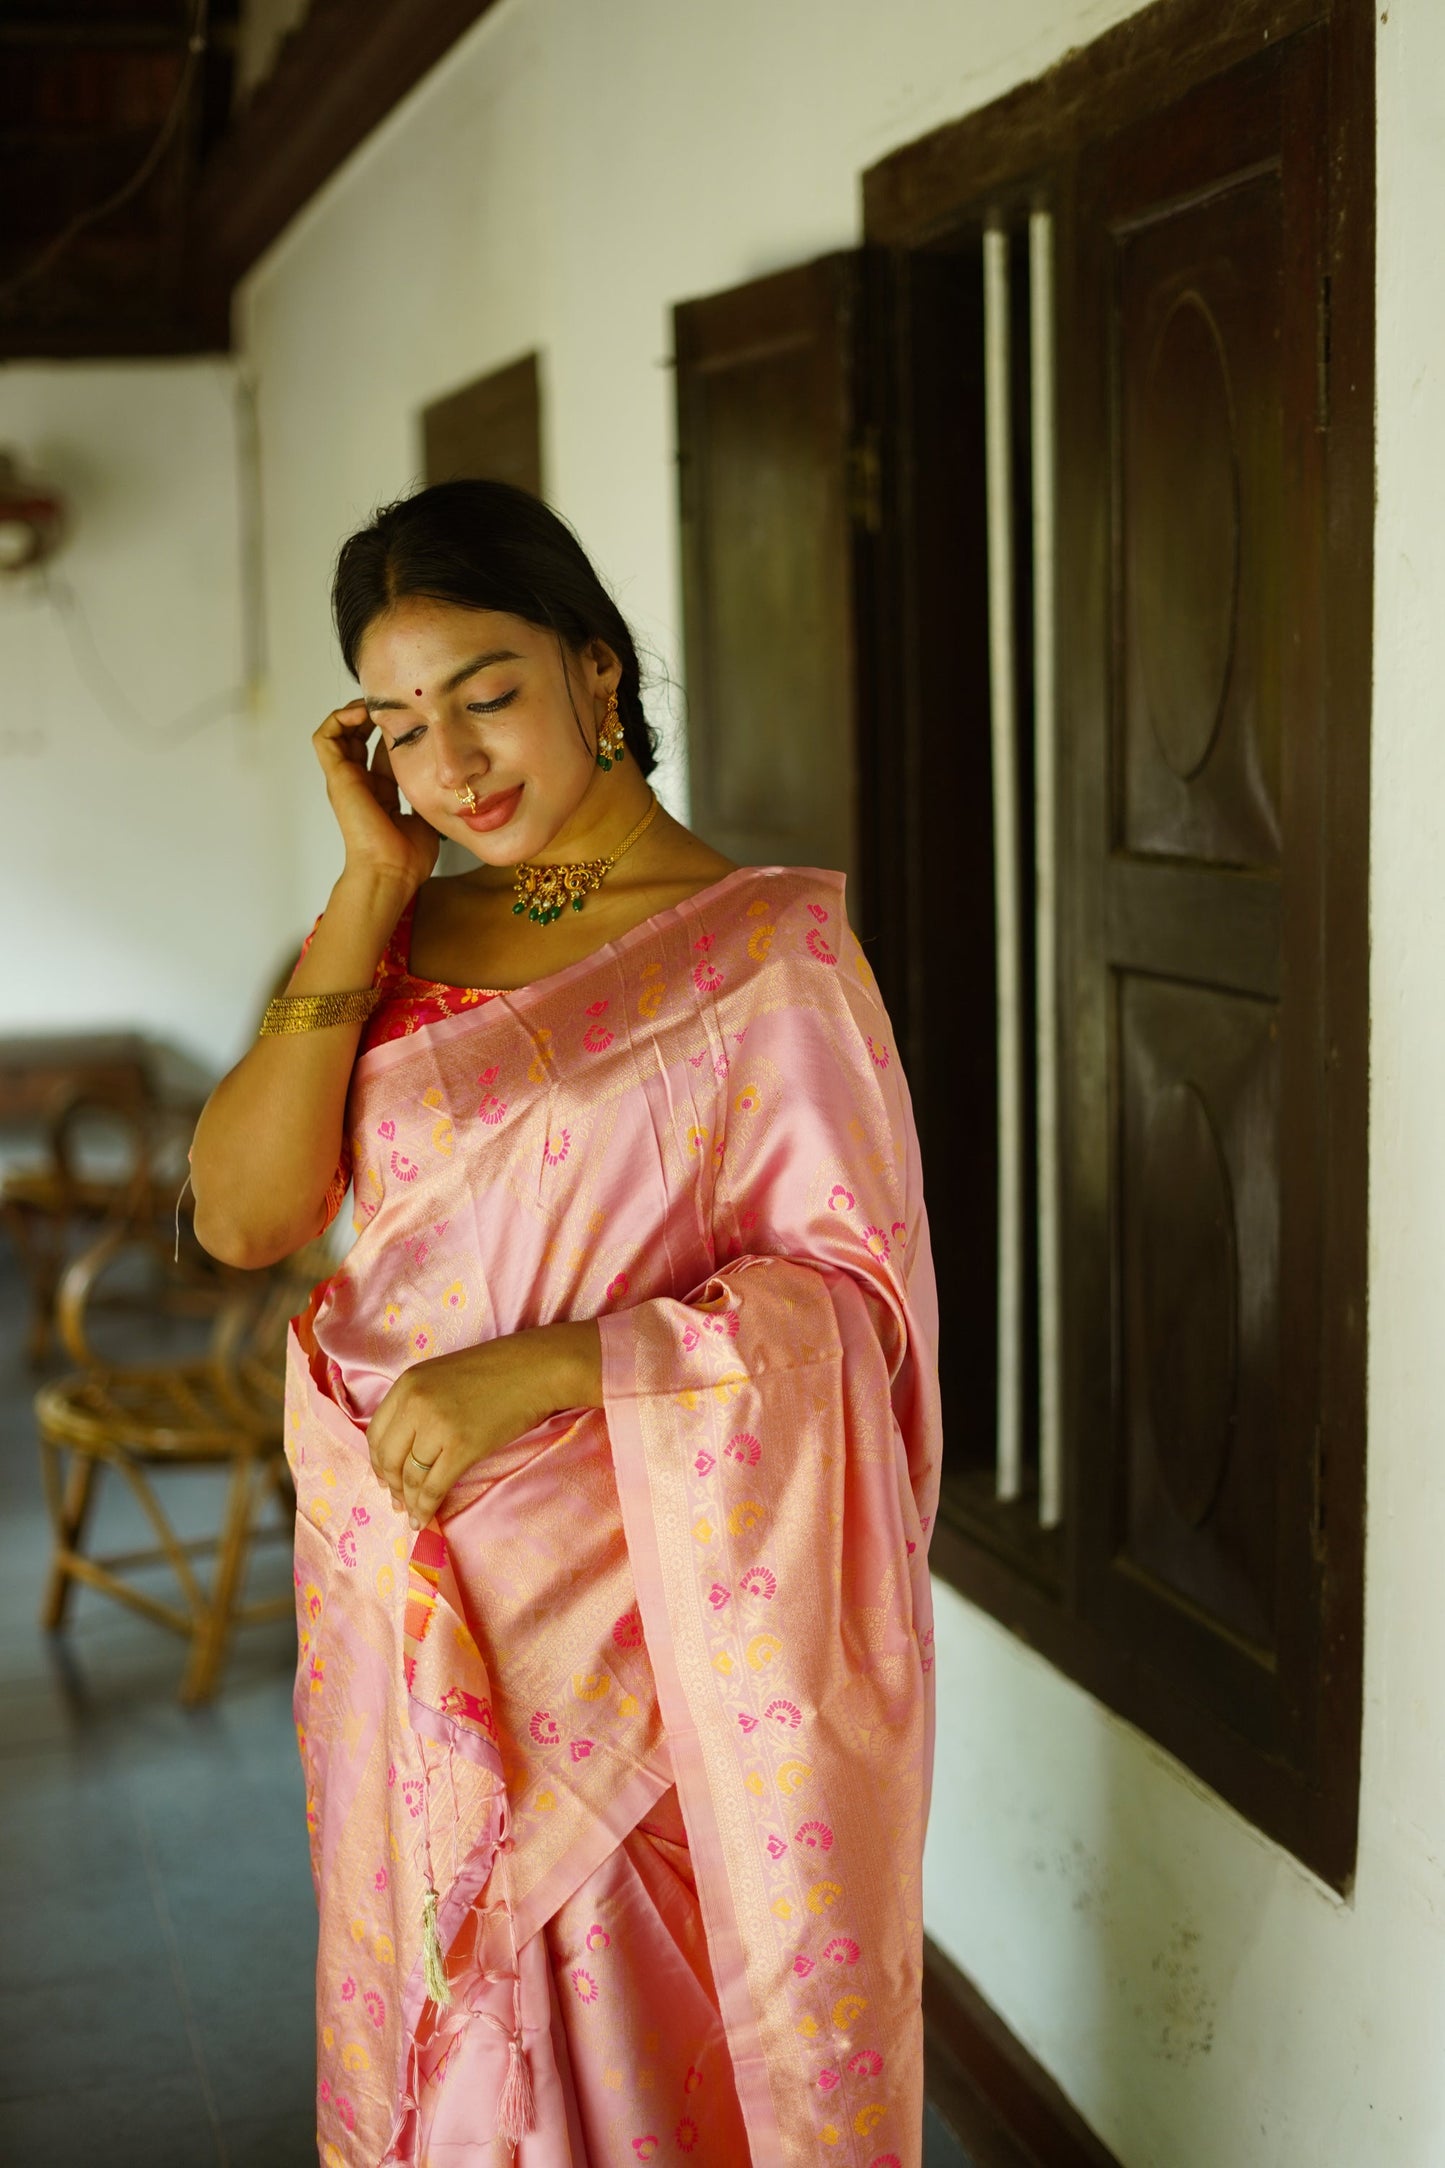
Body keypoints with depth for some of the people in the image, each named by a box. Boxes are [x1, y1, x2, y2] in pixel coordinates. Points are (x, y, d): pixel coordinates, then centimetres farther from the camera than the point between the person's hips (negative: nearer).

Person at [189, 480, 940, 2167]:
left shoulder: (761, 948, -9)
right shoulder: (403, 933, 7)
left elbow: (853, 1287, -12)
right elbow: (242, 1212, -4)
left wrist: (547, 1365, -23)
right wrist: (369, 888, -6)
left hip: (636, 1605, -5)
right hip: (399, 1586, 5)